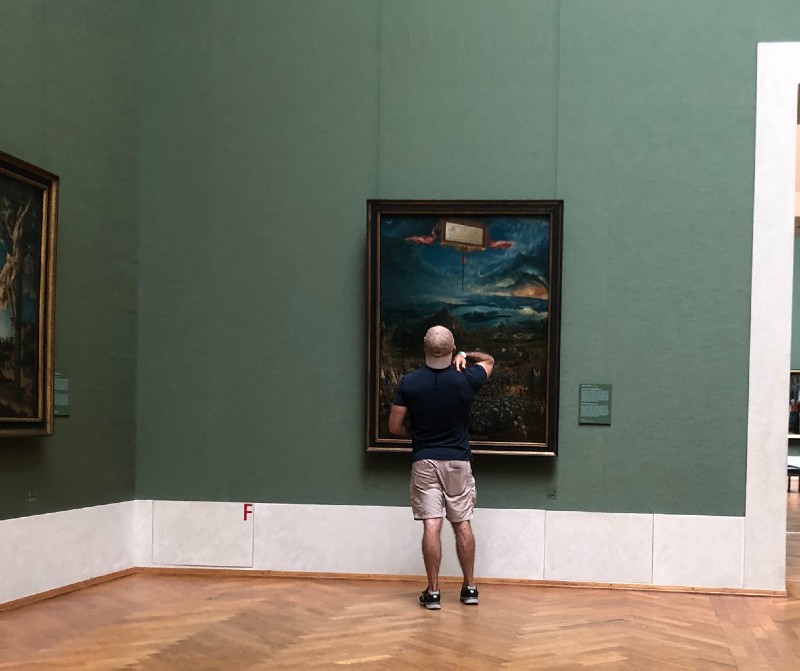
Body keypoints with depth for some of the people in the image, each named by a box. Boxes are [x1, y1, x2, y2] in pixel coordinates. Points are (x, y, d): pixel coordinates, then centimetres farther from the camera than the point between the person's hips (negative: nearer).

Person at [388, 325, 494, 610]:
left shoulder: (408, 382, -9)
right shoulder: (466, 380, -7)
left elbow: (395, 427, -2)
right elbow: (489, 361, 15)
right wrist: (464, 356, 9)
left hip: (424, 460, -1)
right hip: (458, 460, 1)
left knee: (431, 525, -2)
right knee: (462, 524, 10)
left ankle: (433, 592, 0)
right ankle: (469, 588, 18)